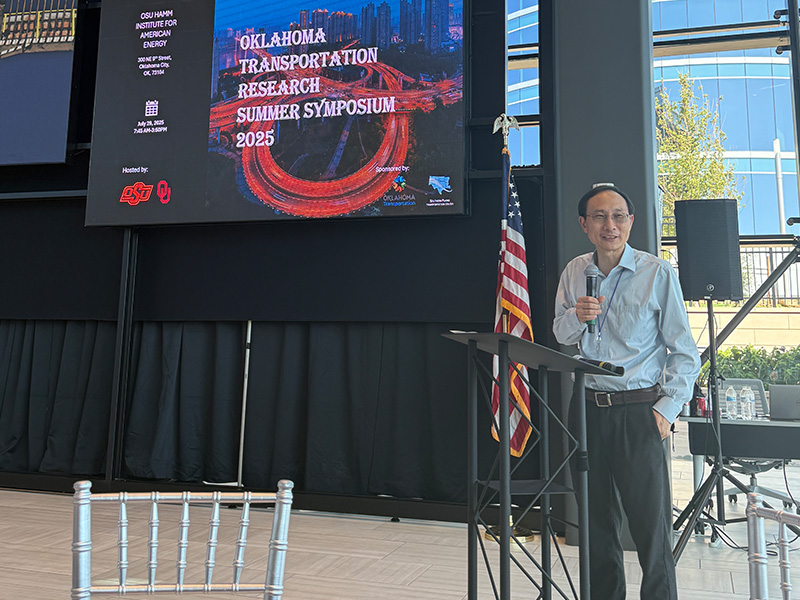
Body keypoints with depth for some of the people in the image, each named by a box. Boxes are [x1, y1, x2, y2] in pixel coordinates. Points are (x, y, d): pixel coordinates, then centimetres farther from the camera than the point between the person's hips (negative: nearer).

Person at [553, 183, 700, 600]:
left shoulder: (657, 273, -6)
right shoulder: (574, 273, 6)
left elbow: (685, 352, -3)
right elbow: (560, 335, 11)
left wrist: (668, 408, -10)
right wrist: (576, 317, -10)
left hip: (638, 410, -4)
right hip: (590, 408, 4)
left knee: (651, 524, 0)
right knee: (598, 519, 15)